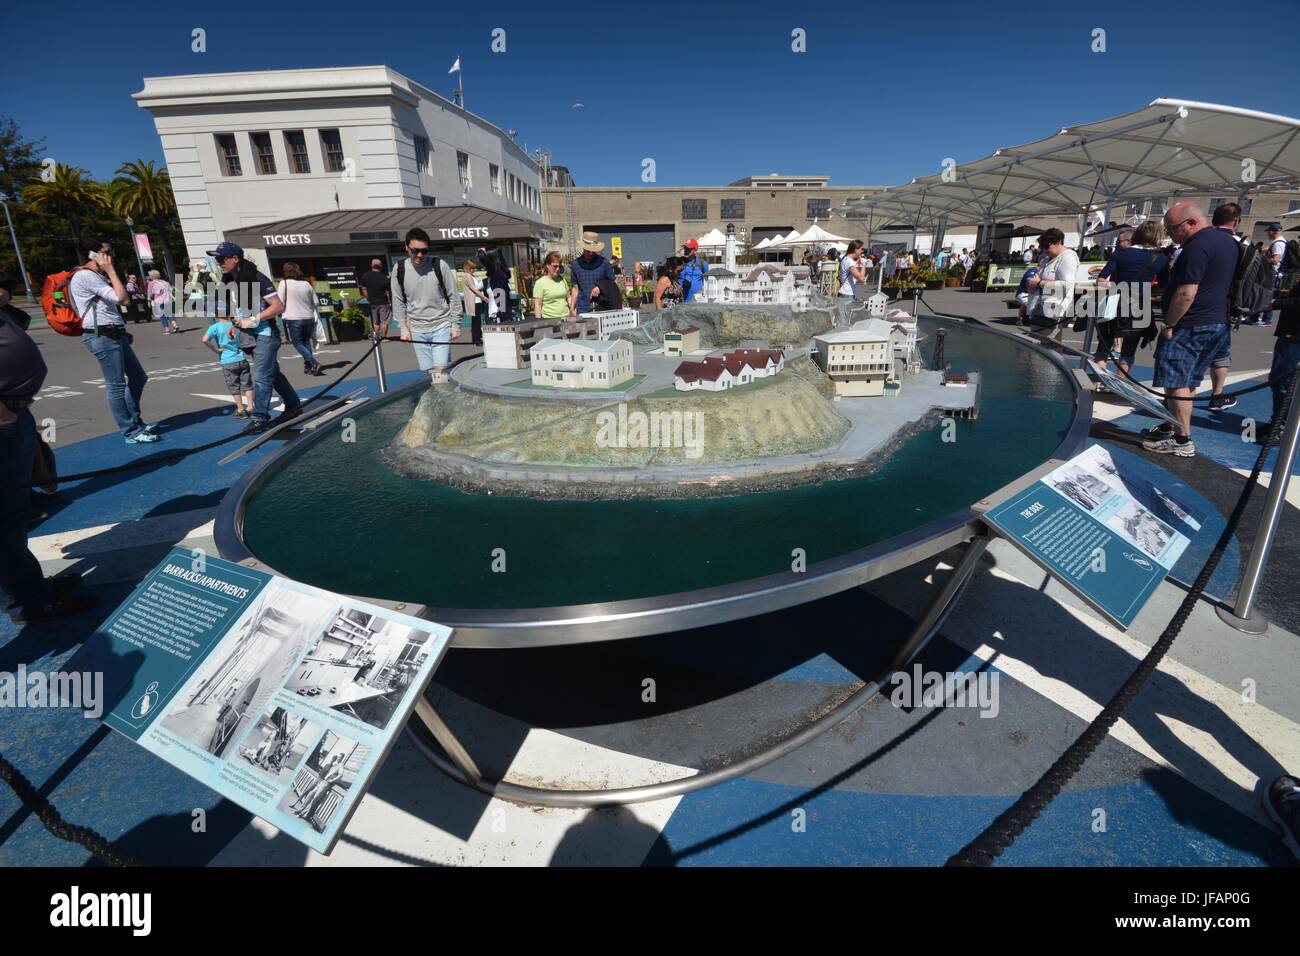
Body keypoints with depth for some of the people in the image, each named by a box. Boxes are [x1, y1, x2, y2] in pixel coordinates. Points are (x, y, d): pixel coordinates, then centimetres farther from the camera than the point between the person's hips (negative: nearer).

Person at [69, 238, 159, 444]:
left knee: (138, 377, 15)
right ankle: (130, 432, -1)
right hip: (101, 336, -10)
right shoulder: (85, 276, -12)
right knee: (117, 385, -6)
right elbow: (120, 297, -19)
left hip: (114, 334, 10)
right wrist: (111, 271, -9)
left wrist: (123, 331, 18)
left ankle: (135, 421, 27)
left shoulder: (98, 276, 19)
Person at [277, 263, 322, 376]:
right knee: (306, 341, 17)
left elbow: (280, 302, -6)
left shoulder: (284, 283, -5)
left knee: (298, 343, 2)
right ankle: (307, 366, 17)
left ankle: (314, 363, -16)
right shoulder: (306, 283, 6)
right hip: (309, 317, 4)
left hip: (293, 318, -4)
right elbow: (315, 302, 9)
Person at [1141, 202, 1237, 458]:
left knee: (1176, 382, -6)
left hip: (1191, 325, -10)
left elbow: (1186, 294, -23)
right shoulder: (1227, 240, 16)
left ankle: (1182, 440, -4)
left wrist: (1169, 324, -15)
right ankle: (1172, 425, 27)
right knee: (1187, 381, 17)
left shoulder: (1197, 247, -17)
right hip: (1218, 322, 10)